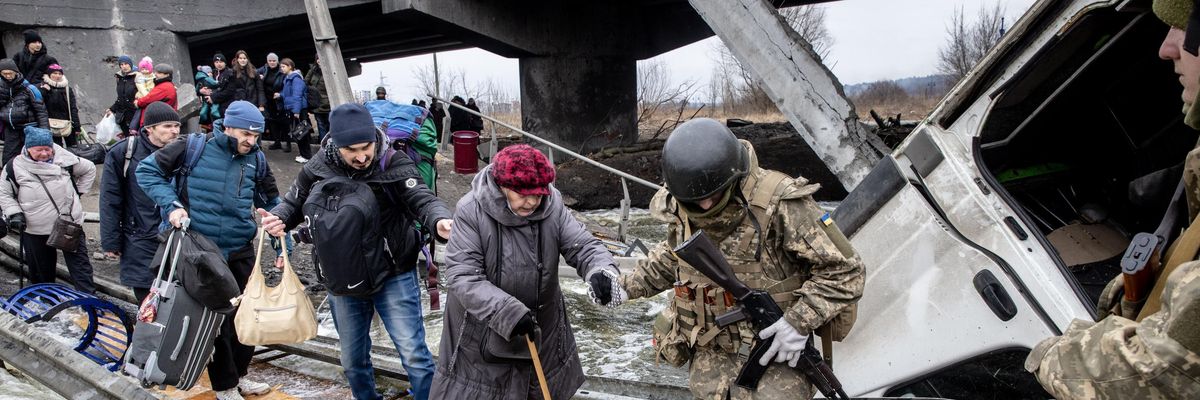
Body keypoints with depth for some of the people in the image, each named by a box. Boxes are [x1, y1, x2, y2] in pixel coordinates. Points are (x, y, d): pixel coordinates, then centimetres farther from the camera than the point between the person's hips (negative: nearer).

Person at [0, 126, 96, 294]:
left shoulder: (65, 159, -3)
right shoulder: (15, 167, -5)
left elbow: (89, 169, 13)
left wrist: (79, 191, 7)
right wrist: (14, 213, -8)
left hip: (70, 224, 0)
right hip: (35, 230, 0)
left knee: (79, 263, 1)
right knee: (41, 269, 13)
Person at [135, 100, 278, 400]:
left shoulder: (256, 158, 2)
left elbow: (270, 200, 13)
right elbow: (147, 170, -3)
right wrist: (171, 204, -16)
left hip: (242, 251, 4)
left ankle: (238, 375, 32)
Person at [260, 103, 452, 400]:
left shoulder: (394, 164, -16)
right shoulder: (316, 171, -5)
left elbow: (421, 199, -27)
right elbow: (293, 205, 9)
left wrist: (440, 220, -50)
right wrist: (278, 219, -14)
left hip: (394, 276, -4)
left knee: (414, 354, -2)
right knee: (353, 360, 19)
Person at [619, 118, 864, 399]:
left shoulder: (780, 206, -19)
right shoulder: (680, 210, -2)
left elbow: (844, 270, -12)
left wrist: (801, 321, -19)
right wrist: (629, 285, 12)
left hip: (777, 350, -4)